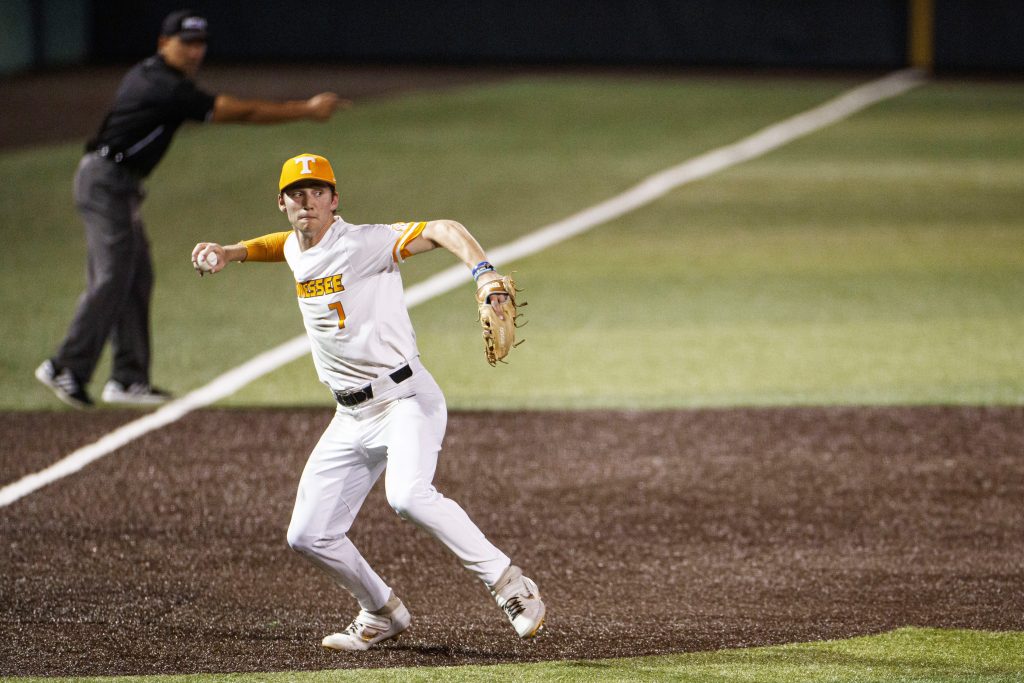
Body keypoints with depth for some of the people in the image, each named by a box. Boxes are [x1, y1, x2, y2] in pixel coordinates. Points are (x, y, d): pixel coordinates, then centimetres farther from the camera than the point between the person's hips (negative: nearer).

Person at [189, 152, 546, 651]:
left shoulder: (362, 244, -14)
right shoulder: (296, 252, 10)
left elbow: (442, 231, -26)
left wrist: (484, 273, -44)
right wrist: (231, 253, 19)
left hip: (406, 400, -8)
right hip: (351, 418, 8)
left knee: (407, 495, -35)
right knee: (308, 535, 6)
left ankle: (509, 585, -24)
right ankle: (382, 614, 27)